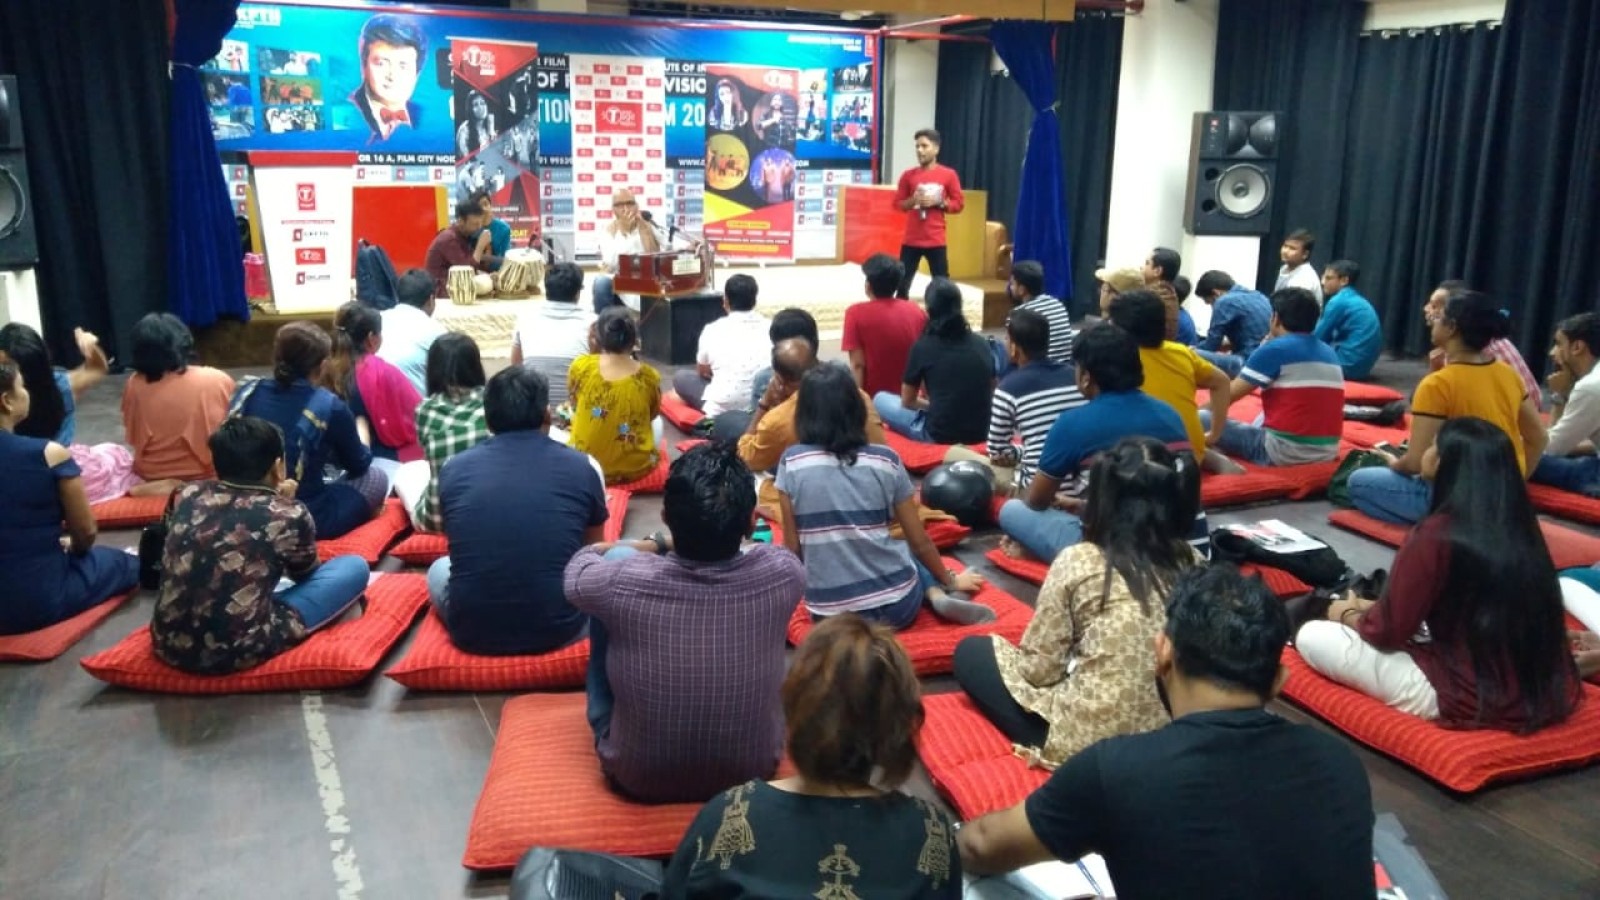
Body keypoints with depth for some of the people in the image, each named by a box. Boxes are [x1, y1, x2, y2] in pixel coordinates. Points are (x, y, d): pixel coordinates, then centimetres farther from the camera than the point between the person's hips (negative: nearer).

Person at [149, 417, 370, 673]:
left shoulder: (187, 496, 4)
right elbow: (306, 574, 13)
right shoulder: (290, 514, -8)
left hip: (167, 645, 6)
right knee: (355, 567, 7)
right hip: (238, 653, -6)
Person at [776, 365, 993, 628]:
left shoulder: (791, 463, -4)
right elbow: (920, 542, 6)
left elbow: (792, 548, -1)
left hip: (831, 617, 0)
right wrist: (951, 581, 23)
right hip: (897, 606, 0)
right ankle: (939, 597, 7)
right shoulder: (885, 460, -2)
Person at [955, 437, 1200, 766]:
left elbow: (1040, 669, -10)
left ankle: (1050, 745, 8)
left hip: (1087, 738, -6)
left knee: (971, 652, 13)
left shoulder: (1079, 561, -14)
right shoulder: (1193, 562, -1)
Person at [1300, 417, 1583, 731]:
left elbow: (1388, 631, -10)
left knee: (1311, 635, -1)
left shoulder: (1437, 534, -19)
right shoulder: (1521, 527, 3)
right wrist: (1370, 606, 23)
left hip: (1470, 700, -7)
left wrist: (1348, 615, 12)